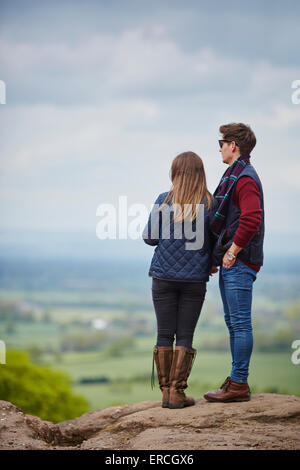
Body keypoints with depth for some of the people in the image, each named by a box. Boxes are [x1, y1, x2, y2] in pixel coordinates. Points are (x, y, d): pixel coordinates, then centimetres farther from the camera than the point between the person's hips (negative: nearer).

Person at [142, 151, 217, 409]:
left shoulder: (164, 200, -3)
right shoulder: (210, 204, -4)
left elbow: (150, 237, 0)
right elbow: (215, 241, 2)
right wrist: (212, 263, 22)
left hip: (164, 277, 1)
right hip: (195, 279, 0)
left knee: (164, 336, 7)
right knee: (185, 337, 5)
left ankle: (166, 391, 8)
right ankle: (177, 392, 1)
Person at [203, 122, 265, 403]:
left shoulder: (245, 178, -13)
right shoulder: (234, 176, 19)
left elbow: (251, 220, -26)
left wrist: (232, 252, -19)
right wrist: (217, 256, 20)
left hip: (239, 263, -10)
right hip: (230, 263, 10)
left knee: (240, 323, -7)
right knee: (233, 323, 13)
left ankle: (239, 384, -4)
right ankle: (236, 381, 18)